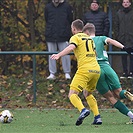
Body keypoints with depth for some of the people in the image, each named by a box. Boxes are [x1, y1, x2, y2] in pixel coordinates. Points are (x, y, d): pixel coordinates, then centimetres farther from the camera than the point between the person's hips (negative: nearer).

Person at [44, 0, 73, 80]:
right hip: (50, 36, 2)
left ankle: (67, 73, 8)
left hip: (63, 36, -2)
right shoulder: (48, 7, 7)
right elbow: (47, 21, 13)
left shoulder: (67, 7, 0)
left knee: (65, 54, -2)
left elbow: (70, 21, 3)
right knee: (51, 55, 6)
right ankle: (52, 74, 13)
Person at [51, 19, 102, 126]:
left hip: (85, 70, -7)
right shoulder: (89, 38, 24)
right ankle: (97, 117, 13)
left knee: (72, 94, -10)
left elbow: (71, 47, -19)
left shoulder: (75, 37, 2)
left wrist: (58, 55, -27)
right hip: (96, 70, 7)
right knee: (88, 94, 25)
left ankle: (83, 110, -37)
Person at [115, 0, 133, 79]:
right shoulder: (119, 13, 11)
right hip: (122, 39, 3)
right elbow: (117, 25, 13)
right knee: (123, 56, 4)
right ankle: (125, 72, 8)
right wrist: (117, 36, 5)